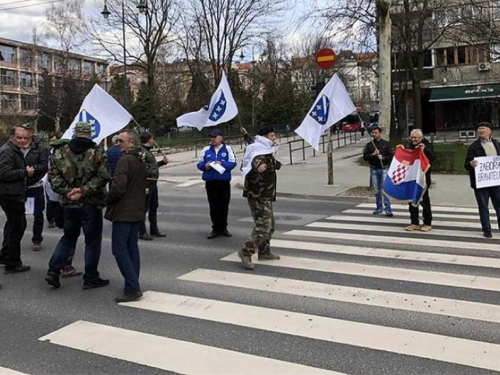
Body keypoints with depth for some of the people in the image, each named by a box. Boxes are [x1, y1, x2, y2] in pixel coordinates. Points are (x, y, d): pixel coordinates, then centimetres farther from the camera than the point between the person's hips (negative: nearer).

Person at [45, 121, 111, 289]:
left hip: (69, 204, 4)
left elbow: (53, 176, -1)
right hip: (91, 204, -4)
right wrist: (84, 190, -15)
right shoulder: (97, 153, -8)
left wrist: (66, 191, -6)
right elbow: (103, 177, -17)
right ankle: (91, 278, 12)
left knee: (68, 237, 20)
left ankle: (53, 272, 15)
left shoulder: (61, 152, 4)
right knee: (92, 240, 6)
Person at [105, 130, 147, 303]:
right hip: (137, 211, 9)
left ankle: (132, 288, -8)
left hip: (123, 212, -9)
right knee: (132, 248, 14)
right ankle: (134, 287, 19)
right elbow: (145, 186, 20)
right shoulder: (141, 161, 13)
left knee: (119, 249, -5)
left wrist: (108, 199, -6)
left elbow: (118, 186, -23)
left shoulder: (125, 160, -16)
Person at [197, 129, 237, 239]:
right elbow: (199, 164, 11)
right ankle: (216, 229, 13)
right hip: (210, 181, 2)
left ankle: (223, 228, 19)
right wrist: (205, 166, -11)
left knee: (224, 205, 5)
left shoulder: (228, 149, 1)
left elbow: (233, 163, -6)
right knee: (213, 206, 3)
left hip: (224, 181, -2)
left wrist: (222, 164, -21)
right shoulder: (206, 150, 8)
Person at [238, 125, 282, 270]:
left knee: (269, 224, 19)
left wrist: (274, 164, 55)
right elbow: (256, 161, -45)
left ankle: (264, 252, 30)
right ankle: (246, 252, -11)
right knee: (263, 226, -15)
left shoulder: (266, 152, 14)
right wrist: (259, 166, -67)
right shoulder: (260, 154, -20)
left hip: (264, 195, 11)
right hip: (258, 196, -11)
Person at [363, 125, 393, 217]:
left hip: (384, 169, -3)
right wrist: (372, 154, -14)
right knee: (377, 190, 9)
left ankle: (388, 208, -7)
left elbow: (391, 156, -1)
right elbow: (365, 157, 3)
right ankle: (379, 207, 20)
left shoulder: (386, 144, 4)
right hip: (374, 169, 3)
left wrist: (383, 157, -18)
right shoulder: (369, 145, 9)